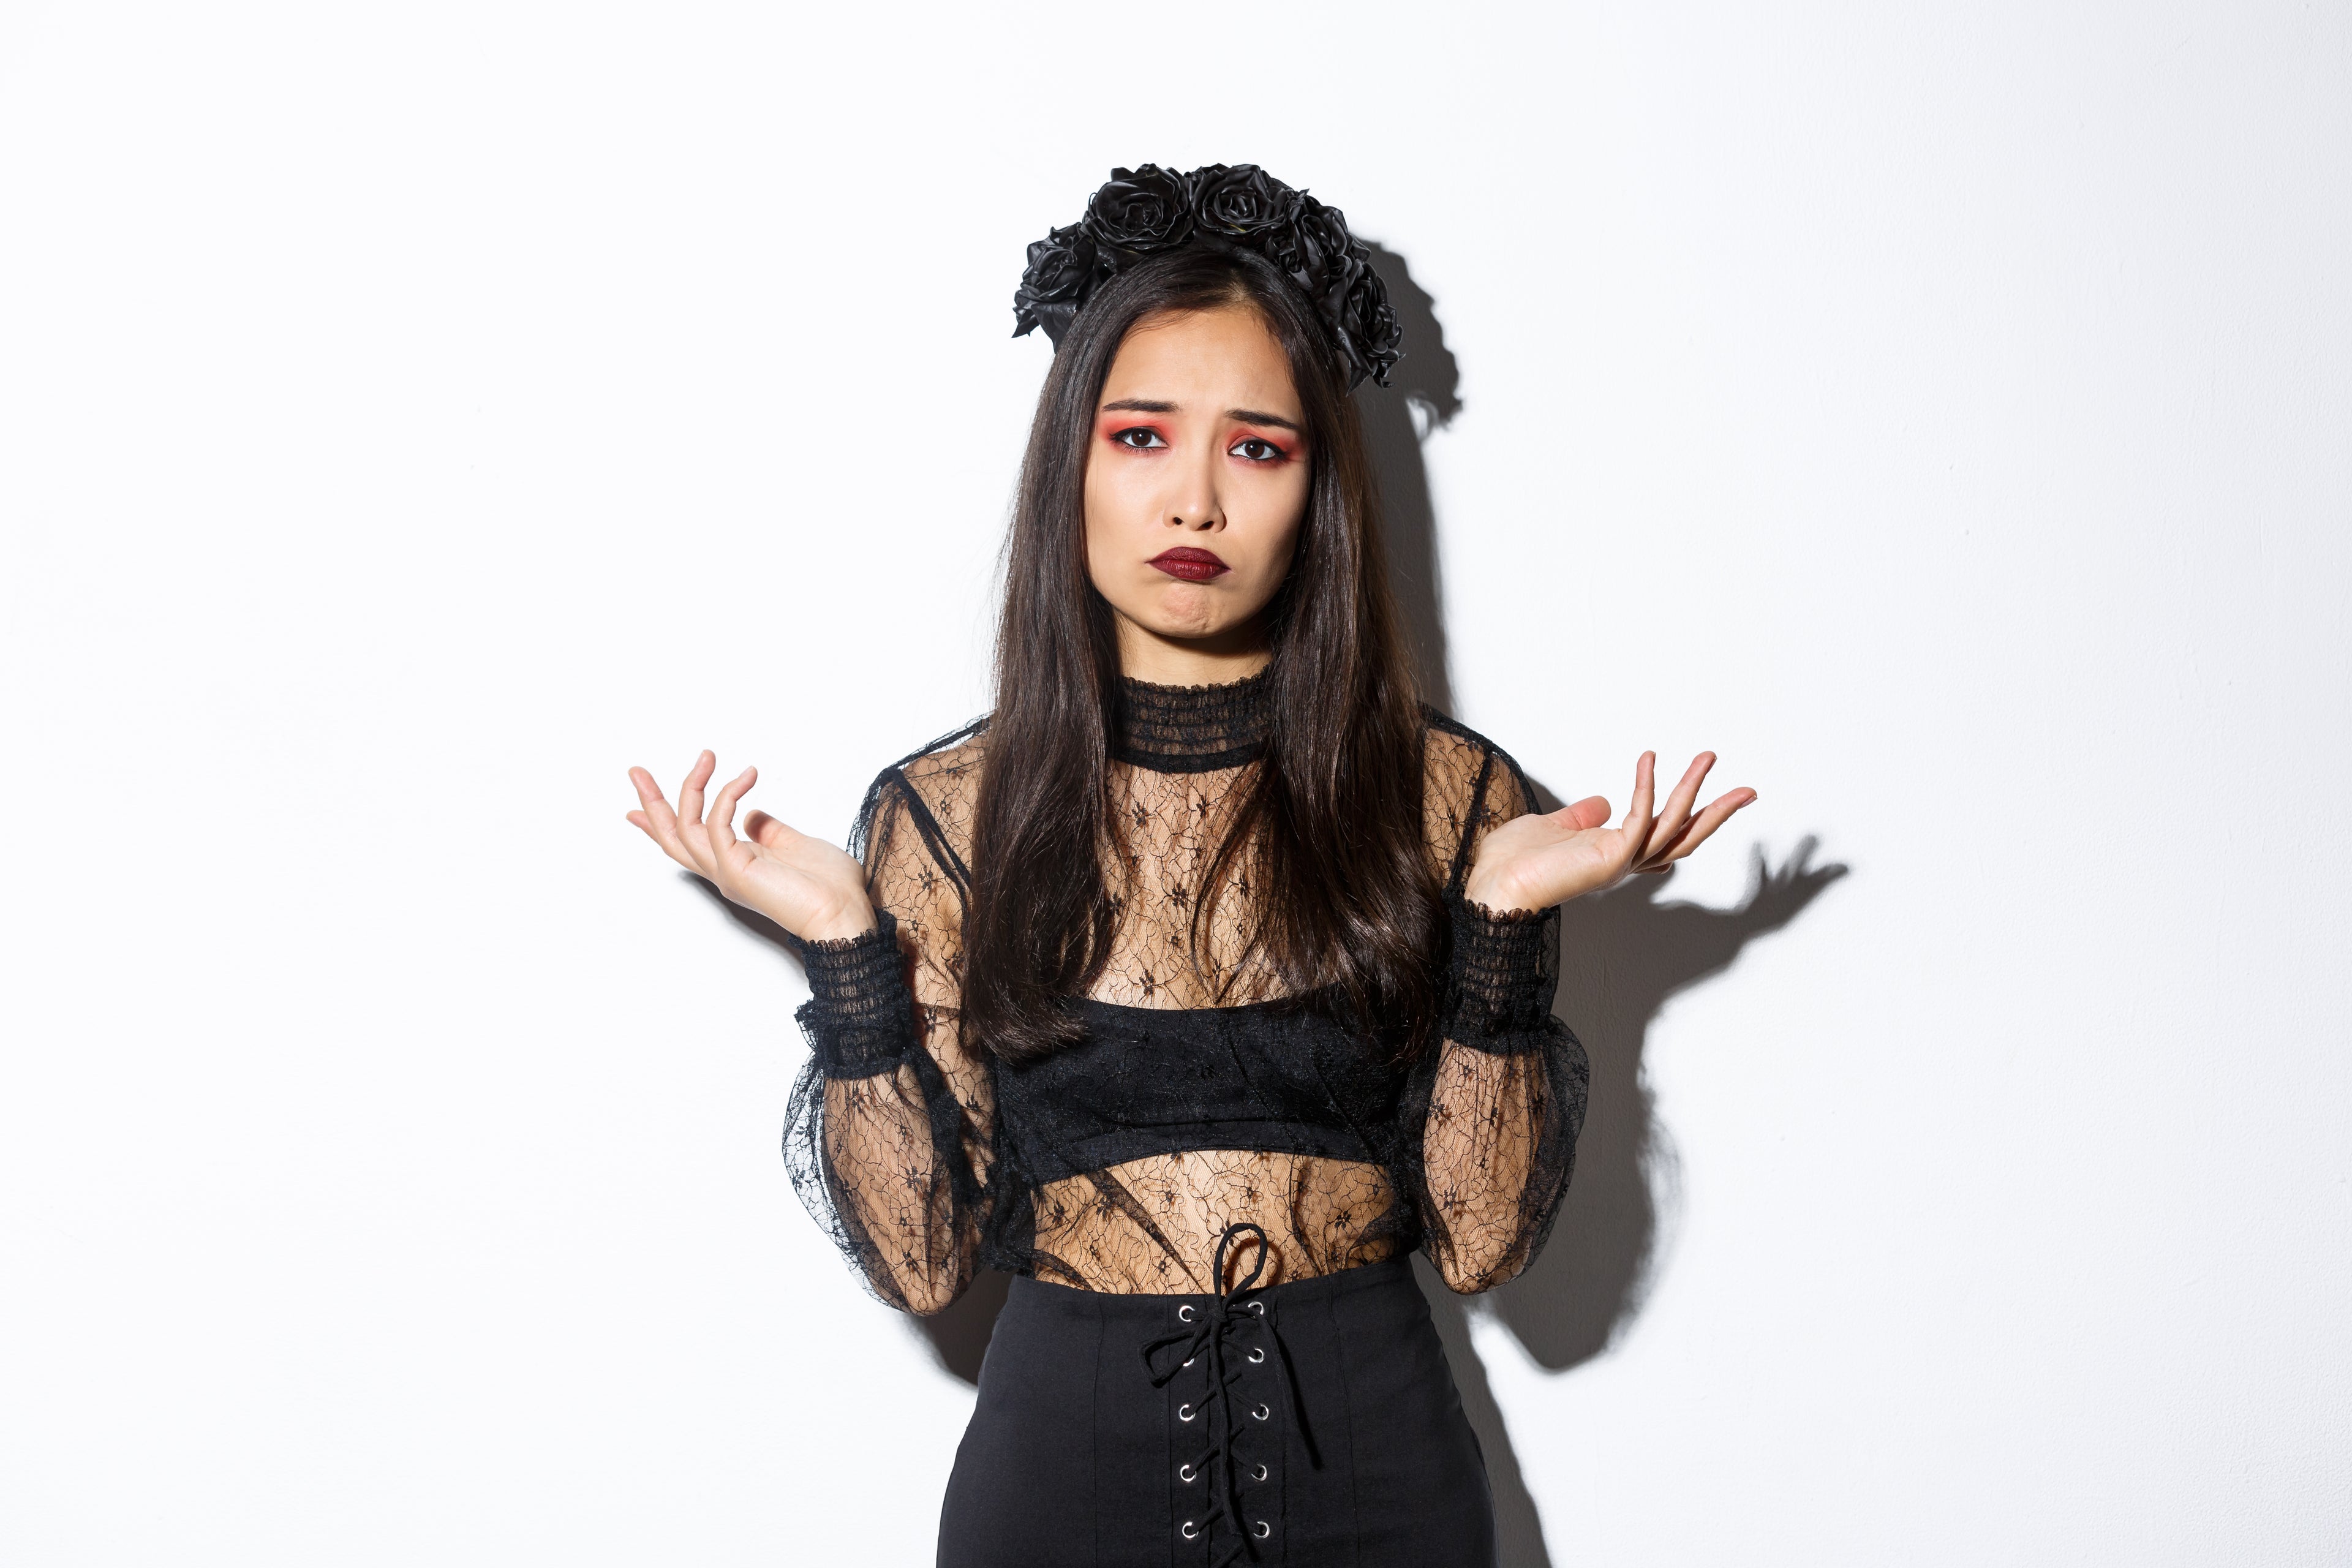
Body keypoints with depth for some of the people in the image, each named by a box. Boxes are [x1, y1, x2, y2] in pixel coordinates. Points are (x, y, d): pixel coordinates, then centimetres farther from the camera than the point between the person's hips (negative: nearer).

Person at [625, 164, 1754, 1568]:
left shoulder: (1446, 796, -4)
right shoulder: (948, 813, -4)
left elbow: (1483, 1240, -7)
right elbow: (923, 1257, -7)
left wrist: (1502, 921, -17)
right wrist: (846, 947, -16)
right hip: (1068, 1450, 0)